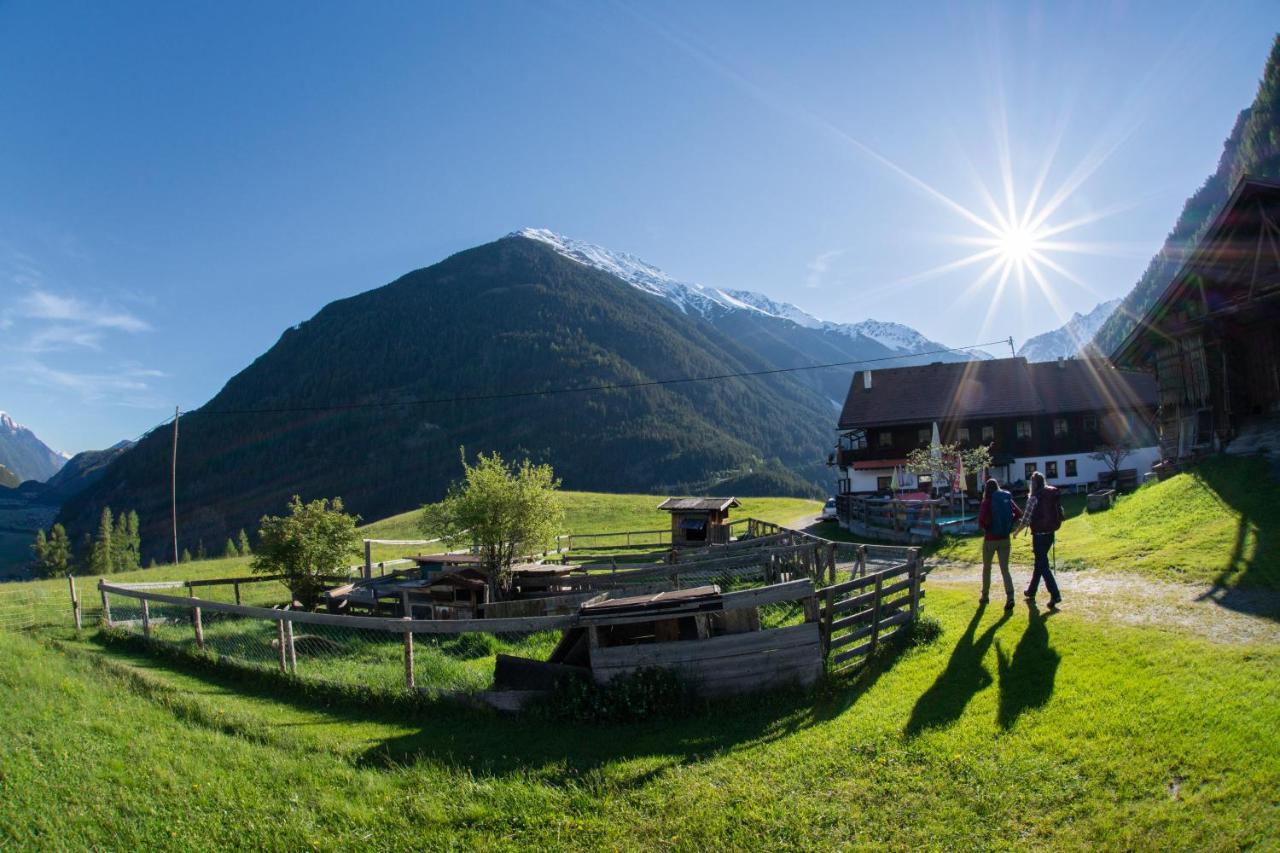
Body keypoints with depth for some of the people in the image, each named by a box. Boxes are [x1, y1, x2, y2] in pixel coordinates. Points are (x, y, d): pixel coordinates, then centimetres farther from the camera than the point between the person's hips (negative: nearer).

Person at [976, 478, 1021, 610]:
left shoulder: (987, 502, -12)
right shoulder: (1007, 499, 1)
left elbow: (981, 521, -21)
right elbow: (1019, 514, 0)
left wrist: (986, 528, -1)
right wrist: (1008, 524, 7)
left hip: (990, 539, -3)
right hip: (1005, 539, 3)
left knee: (986, 568, 15)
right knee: (1005, 569, 5)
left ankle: (985, 596, 25)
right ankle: (1010, 597, -13)